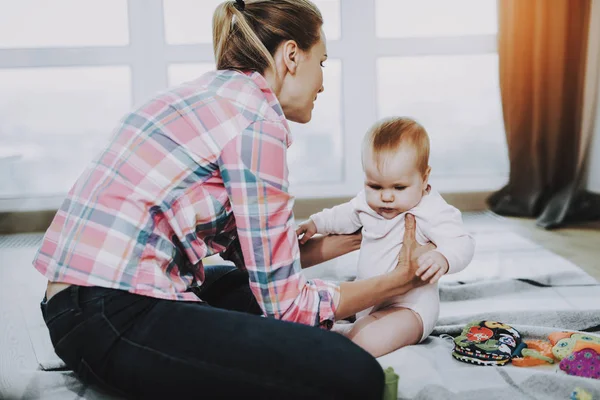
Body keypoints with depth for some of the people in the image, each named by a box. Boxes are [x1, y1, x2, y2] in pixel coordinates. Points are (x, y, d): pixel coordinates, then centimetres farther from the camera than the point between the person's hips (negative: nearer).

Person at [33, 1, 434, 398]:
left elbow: (257, 255, 19)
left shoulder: (215, 92, 15)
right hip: (113, 322, -11)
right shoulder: (257, 116, -13)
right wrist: (398, 280, 3)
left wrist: (356, 238, 26)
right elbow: (285, 302, -10)